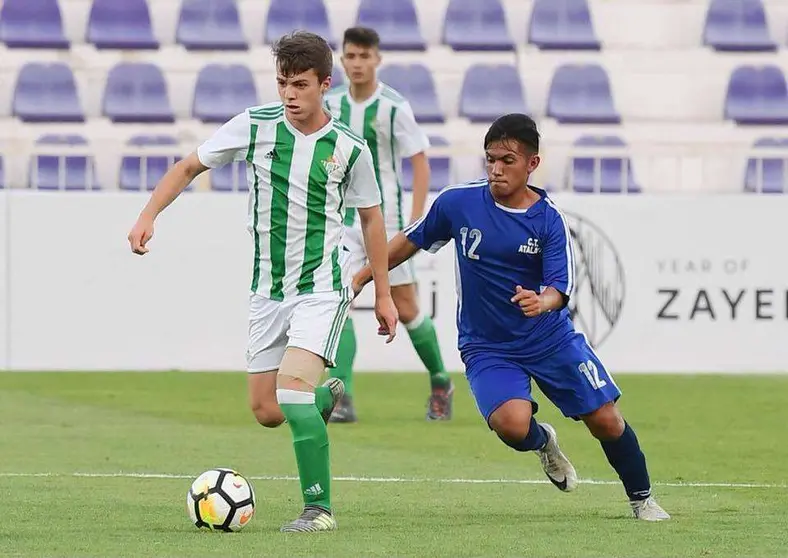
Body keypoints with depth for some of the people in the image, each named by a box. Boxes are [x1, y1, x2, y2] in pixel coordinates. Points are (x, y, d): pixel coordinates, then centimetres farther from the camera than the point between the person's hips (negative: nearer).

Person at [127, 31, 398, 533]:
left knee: (292, 387, -24)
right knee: (266, 412, 7)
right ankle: (326, 398, 43)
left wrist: (383, 294, 10)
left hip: (323, 285, -4)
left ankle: (319, 508, -15)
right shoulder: (255, 126, -5)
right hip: (268, 289, 4)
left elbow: (370, 216, 7)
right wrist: (148, 216, -8)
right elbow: (189, 167, 5)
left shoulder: (349, 148, -7)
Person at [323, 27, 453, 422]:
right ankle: (342, 400, -13)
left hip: (386, 222, -3)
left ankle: (440, 384, 26)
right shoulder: (331, 103, 2)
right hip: (344, 222, 3)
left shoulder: (394, 107, -11)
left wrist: (415, 222, -15)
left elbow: (420, 163, -8)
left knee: (405, 310, 4)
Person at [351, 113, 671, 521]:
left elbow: (560, 288, -18)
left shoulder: (548, 220, -11)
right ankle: (542, 441, 12)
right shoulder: (457, 203, -8)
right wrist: (361, 278, 12)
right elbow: (411, 241, 8)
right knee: (512, 425, -27)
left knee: (607, 422, -2)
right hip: (486, 346, 0)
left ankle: (642, 499, 25)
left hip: (551, 339, 1)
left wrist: (542, 302, -41)